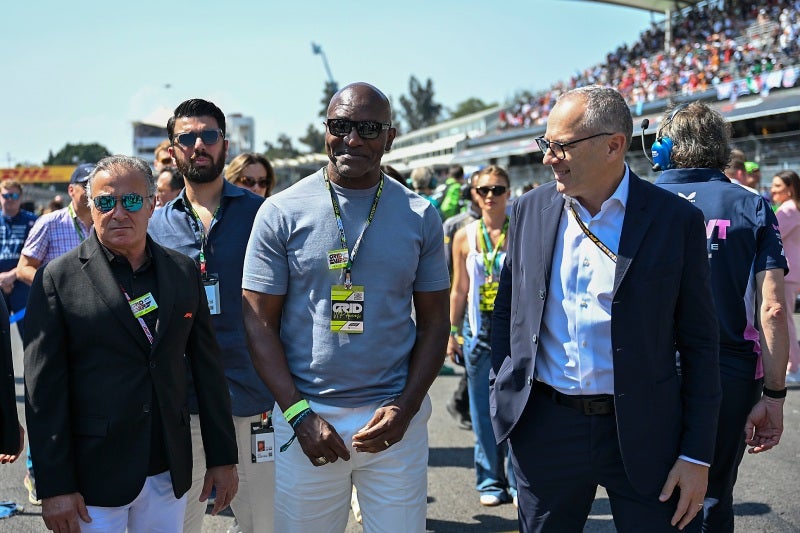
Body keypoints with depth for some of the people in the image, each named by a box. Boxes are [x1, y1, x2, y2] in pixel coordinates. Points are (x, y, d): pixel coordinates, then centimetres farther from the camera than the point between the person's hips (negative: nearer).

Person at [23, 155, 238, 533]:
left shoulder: (184, 272, 5)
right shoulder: (58, 279, -5)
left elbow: (207, 367, 8)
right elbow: (44, 389, -7)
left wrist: (223, 458, 7)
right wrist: (54, 487, -10)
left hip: (169, 472, 3)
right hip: (94, 474, -3)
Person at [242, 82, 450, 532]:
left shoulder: (420, 216, 2)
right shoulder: (282, 212, -2)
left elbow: (435, 322, 5)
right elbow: (260, 322, -2)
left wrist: (405, 408, -7)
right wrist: (298, 413, -10)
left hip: (396, 419, 1)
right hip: (305, 415, -1)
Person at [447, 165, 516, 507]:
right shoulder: (465, 237, 7)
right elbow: (459, 290, 11)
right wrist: (452, 332, 9)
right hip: (479, 326, 2)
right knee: (483, 409, 5)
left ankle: (519, 482, 10)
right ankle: (491, 483, 17)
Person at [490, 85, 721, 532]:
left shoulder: (676, 219, -6)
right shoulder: (530, 210, 3)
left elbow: (700, 344, -4)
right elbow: (507, 310, 12)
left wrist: (697, 455, -6)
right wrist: (501, 396, 5)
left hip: (645, 434, -2)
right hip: (545, 428, 3)